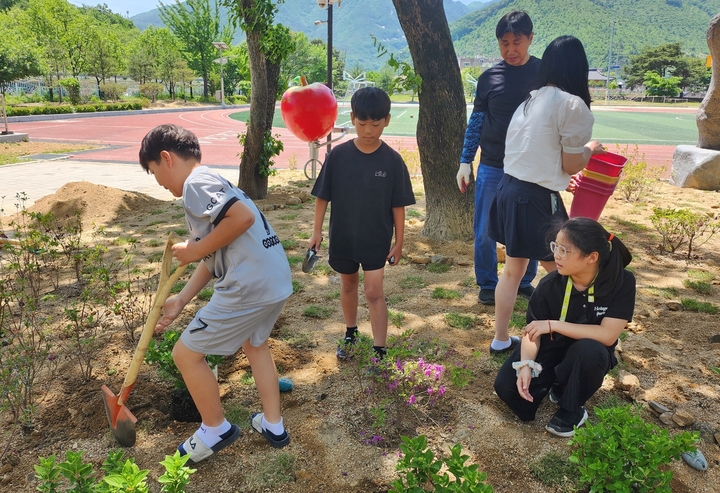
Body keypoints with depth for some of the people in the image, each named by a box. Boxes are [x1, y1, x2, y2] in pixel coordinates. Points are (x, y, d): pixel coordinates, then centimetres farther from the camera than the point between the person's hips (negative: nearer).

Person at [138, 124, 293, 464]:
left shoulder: (196, 181, -8)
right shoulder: (210, 183, 22)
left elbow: (243, 216, -25)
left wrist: (196, 249, -11)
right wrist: (180, 301, 17)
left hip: (248, 287, -10)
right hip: (278, 281, 11)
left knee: (186, 354, 8)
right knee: (254, 343, 34)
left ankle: (216, 430, 26)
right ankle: (273, 425, 42)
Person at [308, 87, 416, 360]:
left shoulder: (392, 160, -11)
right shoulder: (338, 155, -9)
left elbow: (398, 205, -5)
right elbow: (323, 196, -2)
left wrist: (399, 241, -2)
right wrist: (317, 231, -1)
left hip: (377, 238, -2)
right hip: (343, 235, 2)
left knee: (374, 291, -2)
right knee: (348, 285, 19)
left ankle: (380, 350, 8)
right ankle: (350, 334, 39)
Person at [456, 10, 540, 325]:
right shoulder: (489, 77, 2)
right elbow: (476, 122, 5)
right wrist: (465, 162, -1)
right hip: (492, 168, 0)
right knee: (485, 232, 4)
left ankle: (524, 283, 30)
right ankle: (487, 285, 23)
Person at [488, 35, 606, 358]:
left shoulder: (531, 100, 11)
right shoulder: (572, 104, -12)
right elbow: (571, 165, -8)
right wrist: (590, 149, 12)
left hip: (508, 189, 8)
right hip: (536, 199, -8)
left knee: (513, 269, 18)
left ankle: (501, 338, 28)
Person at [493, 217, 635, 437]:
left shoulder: (621, 282, -23)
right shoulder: (549, 285, -19)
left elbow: (608, 335, -29)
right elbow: (532, 331, -13)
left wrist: (553, 325, -31)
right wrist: (525, 365, -30)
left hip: (587, 358, -1)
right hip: (549, 349, 2)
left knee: (588, 349, -38)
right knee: (506, 386, -19)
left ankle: (571, 410, -8)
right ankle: (554, 382, 14)